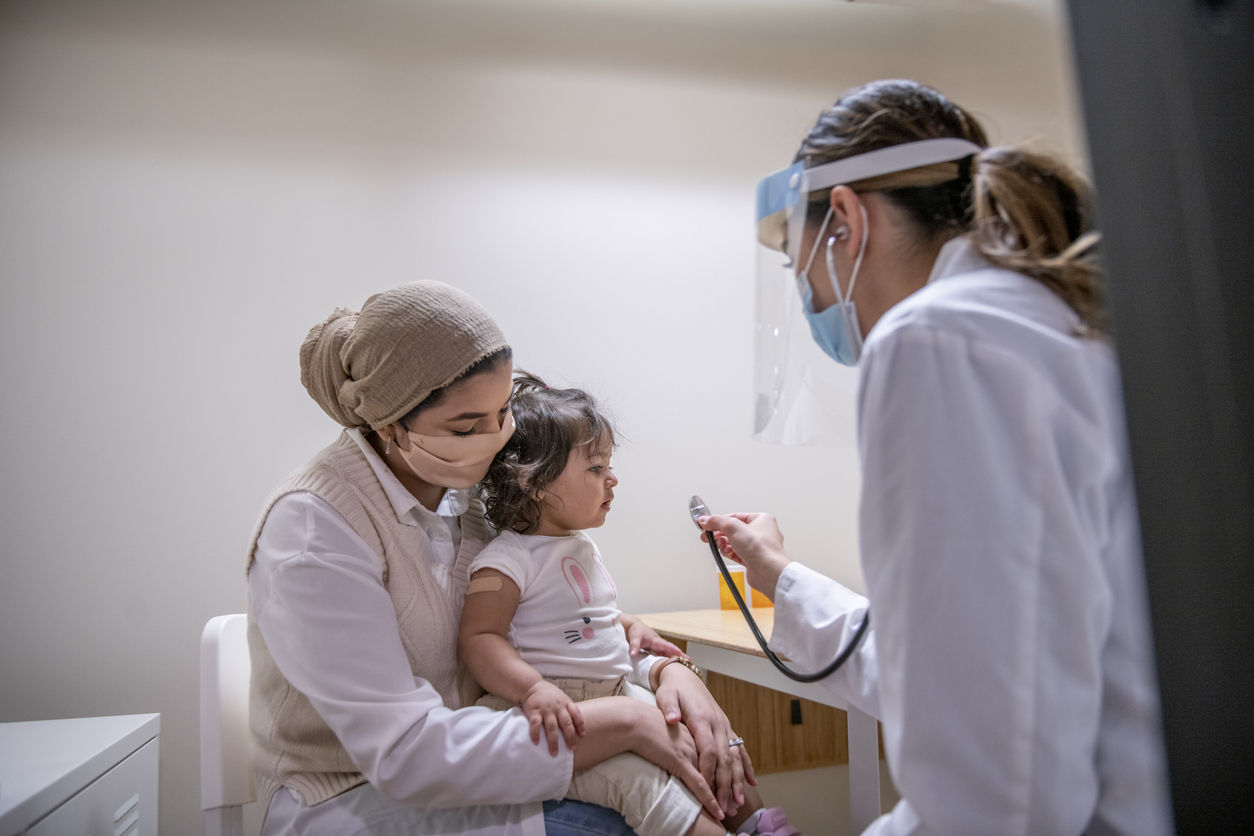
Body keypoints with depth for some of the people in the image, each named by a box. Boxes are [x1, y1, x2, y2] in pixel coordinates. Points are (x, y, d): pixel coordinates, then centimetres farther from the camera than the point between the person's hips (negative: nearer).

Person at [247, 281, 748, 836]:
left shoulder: (465, 491, -2)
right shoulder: (311, 525, -22)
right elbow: (403, 753, -27)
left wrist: (671, 670, -16)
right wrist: (622, 722, -28)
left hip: (458, 761, 6)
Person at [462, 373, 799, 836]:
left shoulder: (581, 545, 15)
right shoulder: (505, 560, -15)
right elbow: (478, 638, -22)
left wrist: (629, 625, 13)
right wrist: (534, 689, -35)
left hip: (618, 691, 9)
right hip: (561, 712, -9)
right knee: (637, 777, -28)